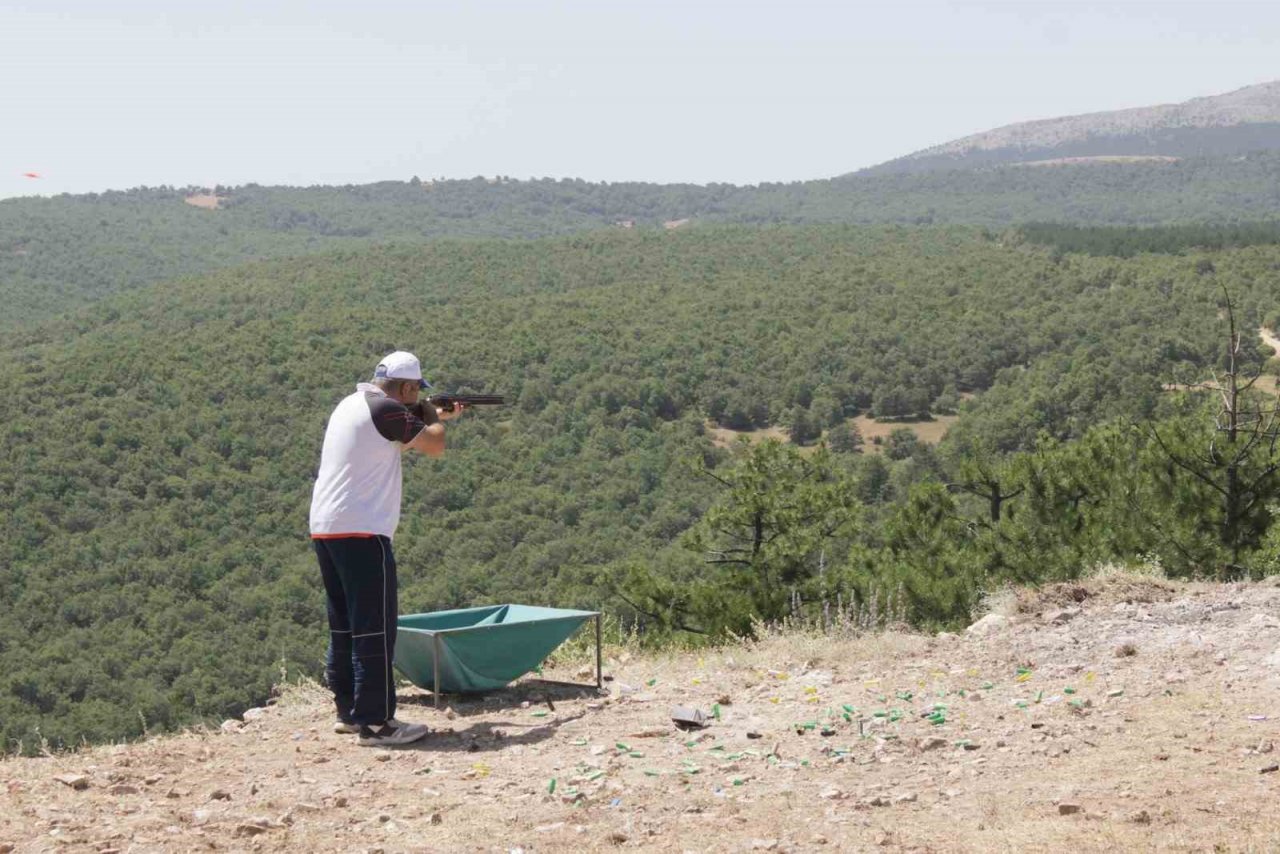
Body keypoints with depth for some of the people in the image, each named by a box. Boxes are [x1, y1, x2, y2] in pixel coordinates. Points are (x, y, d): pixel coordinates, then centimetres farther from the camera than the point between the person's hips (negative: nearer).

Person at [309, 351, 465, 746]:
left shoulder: (352, 403, 16)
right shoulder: (386, 410, -12)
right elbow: (435, 445, -9)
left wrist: (437, 418, 29)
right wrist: (434, 418, 10)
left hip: (324, 528, 10)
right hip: (360, 532, -10)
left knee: (345, 626, 16)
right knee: (375, 628, -5)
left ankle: (348, 711, 23)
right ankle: (375, 722, -5)